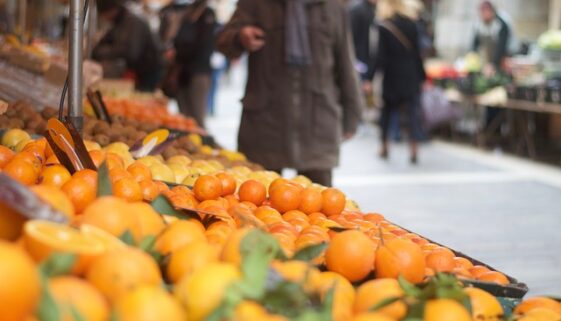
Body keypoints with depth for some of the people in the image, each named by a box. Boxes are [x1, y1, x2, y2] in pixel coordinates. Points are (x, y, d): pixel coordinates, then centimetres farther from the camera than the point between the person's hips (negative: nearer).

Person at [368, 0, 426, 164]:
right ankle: (413, 149, -11)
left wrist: (371, 78, -7)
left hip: (391, 76, -2)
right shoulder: (411, 24, 1)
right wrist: (422, 76, 9)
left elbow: (381, 57, -11)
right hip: (411, 75, 2)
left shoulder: (384, 27, -8)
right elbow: (417, 53, 3)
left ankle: (384, 147, 21)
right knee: (413, 111, 0)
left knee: (386, 110, 15)